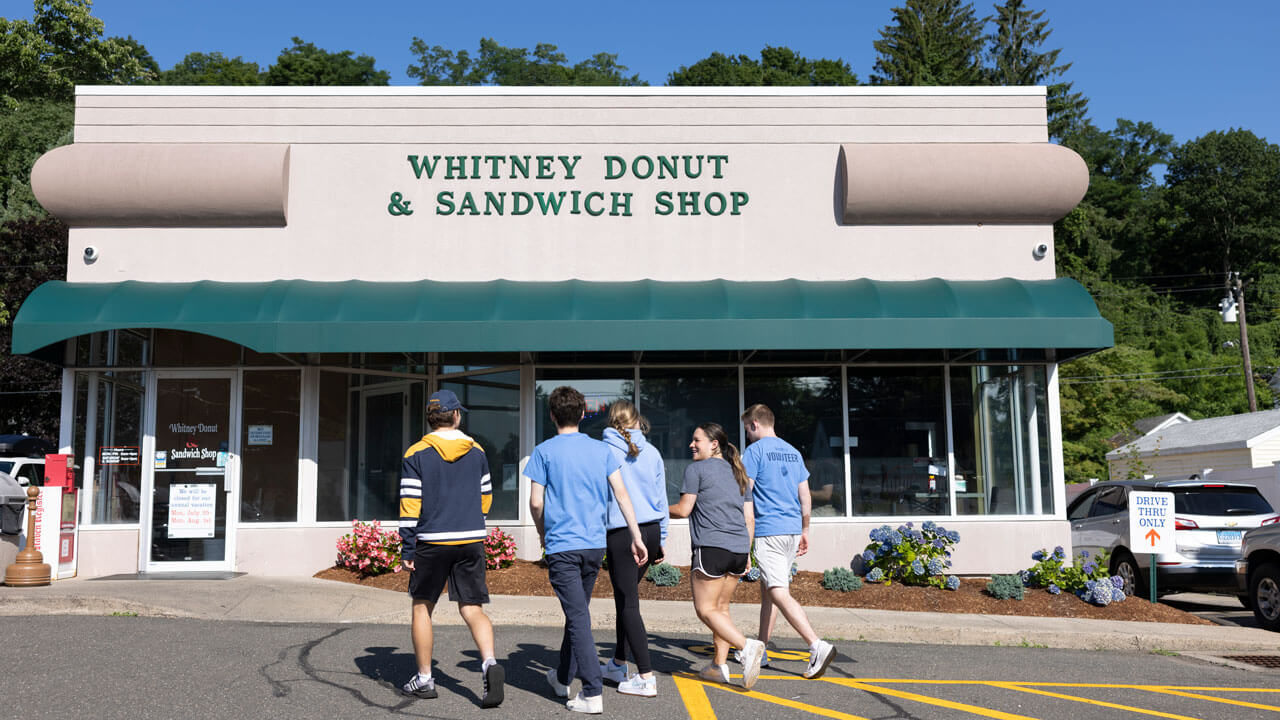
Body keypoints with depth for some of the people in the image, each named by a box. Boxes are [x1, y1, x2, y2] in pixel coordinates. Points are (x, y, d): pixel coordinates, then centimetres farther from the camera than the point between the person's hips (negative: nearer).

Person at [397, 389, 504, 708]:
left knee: (422, 606, 13)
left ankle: (424, 679, 19)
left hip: (432, 542, -2)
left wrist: (407, 548, -2)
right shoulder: (476, 451, 7)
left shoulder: (417, 454, -3)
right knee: (472, 608, 5)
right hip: (472, 542, 2)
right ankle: (489, 662, -19)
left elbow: (410, 502, -7)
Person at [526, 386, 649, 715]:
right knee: (578, 611, 19)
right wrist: (636, 537, 3)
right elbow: (621, 494, 1)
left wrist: (543, 534, 13)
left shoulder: (544, 451, -4)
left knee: (578, 616, -5)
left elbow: (536, 502, -5)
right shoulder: (601, 449, 6)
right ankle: (563, 677, 35)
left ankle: (592, 693, -10)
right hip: (595, 543, 4)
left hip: (562, 545, -4)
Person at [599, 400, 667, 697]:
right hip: (651, 530, 5)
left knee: (628, 603, -1)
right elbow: (661, 498, 13)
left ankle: (646, 678, -3)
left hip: (622, 533, -5)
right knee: (626, 596, 19)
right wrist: (660, 541, 20)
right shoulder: (651, 452, 8)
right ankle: (618, 665, 30)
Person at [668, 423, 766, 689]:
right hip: (739, 548, 7)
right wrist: (746, 553, 20)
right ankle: (719, 666, 14)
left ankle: (748, 646, -19)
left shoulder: (696, 469, -1)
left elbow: (684, 509, -3)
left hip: (711, 547, -7)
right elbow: (749, 518, 17)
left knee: (706, 609, -2)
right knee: (721, 608, 15)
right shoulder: (739, 473, 19)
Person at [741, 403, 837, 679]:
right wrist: (805, 531, 22)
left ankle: (818, 646, -24)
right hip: (793, 529, 8)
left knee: (779, 593, -12)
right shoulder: (793, 452, 15)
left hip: (768, 530, -8)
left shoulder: (754, 451, -6)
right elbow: (805, 497, 16)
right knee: (767, 589, 17)